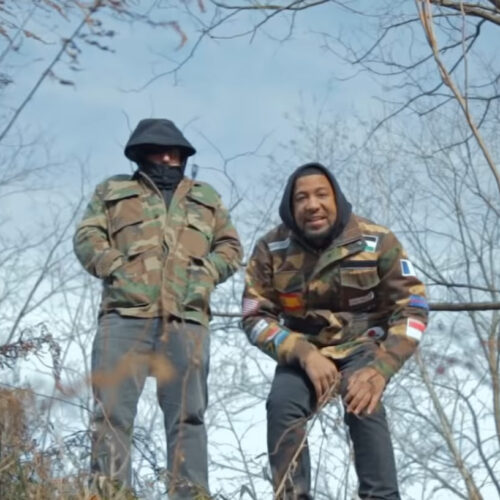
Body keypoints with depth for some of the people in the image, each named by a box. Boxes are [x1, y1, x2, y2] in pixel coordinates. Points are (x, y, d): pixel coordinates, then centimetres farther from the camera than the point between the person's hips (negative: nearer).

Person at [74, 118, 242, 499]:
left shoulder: (206, 197, 28)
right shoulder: (113, 190, 23)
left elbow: (230, 248, 22)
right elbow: (87, 237, 11)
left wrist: (203, 273, 2)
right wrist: (115, 268, -6)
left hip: (187, 318, 1)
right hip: (125, 313, -1)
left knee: (187, 414, -5)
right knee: (112, 409, -11)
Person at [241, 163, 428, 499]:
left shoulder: (377, 242, -17)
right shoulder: (271, 249, -13)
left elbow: (412, 308, -15)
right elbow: (256, 317, -11)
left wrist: (381, 369, -31)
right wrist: (305, 355, -29)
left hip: (361, 346, -2)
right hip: (303, 350, 2)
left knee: (364, 404, -32)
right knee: (282, 403, -27)